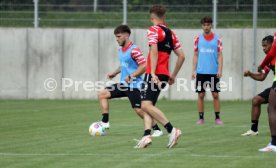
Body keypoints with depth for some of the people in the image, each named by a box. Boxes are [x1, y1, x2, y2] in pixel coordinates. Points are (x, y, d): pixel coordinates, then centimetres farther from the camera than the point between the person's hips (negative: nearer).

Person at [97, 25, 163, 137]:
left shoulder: (134, 50, -16)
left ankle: (157, 130, 3)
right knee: (102, 94, 2)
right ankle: (105, 123, 2)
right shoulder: (121, 50, 12)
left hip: (134, 85, -9)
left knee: (139, 110, -11)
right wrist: (115, 73, 13)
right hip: (123, 84, 9)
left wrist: (130, 77, -23)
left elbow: (144, 66, -21)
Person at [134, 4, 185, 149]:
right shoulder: (171, 33, 16)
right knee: (148, 105, 12)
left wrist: (153, 73, -23)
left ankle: (171, 130, -21)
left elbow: (154, 51, -18)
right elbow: (181, 56, 16)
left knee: (146, 105, -14)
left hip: (154, 74, -8)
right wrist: (173, 75, 23)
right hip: (164, 75, 8)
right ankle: (147, 135, -3)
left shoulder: (153, 30, -4)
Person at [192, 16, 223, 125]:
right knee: (200, 95, 0)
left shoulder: (217, 39, 3)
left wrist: (220, 70, -8)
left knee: (215, 95, 0)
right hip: (201, 71, 1)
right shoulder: (198, 39, 6)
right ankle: (201, 118, 6)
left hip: (214, 72, -1)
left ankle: (217, 117, 7)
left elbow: (220, 56, 2)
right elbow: (195, 55, 9)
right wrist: (194, 70, 2)